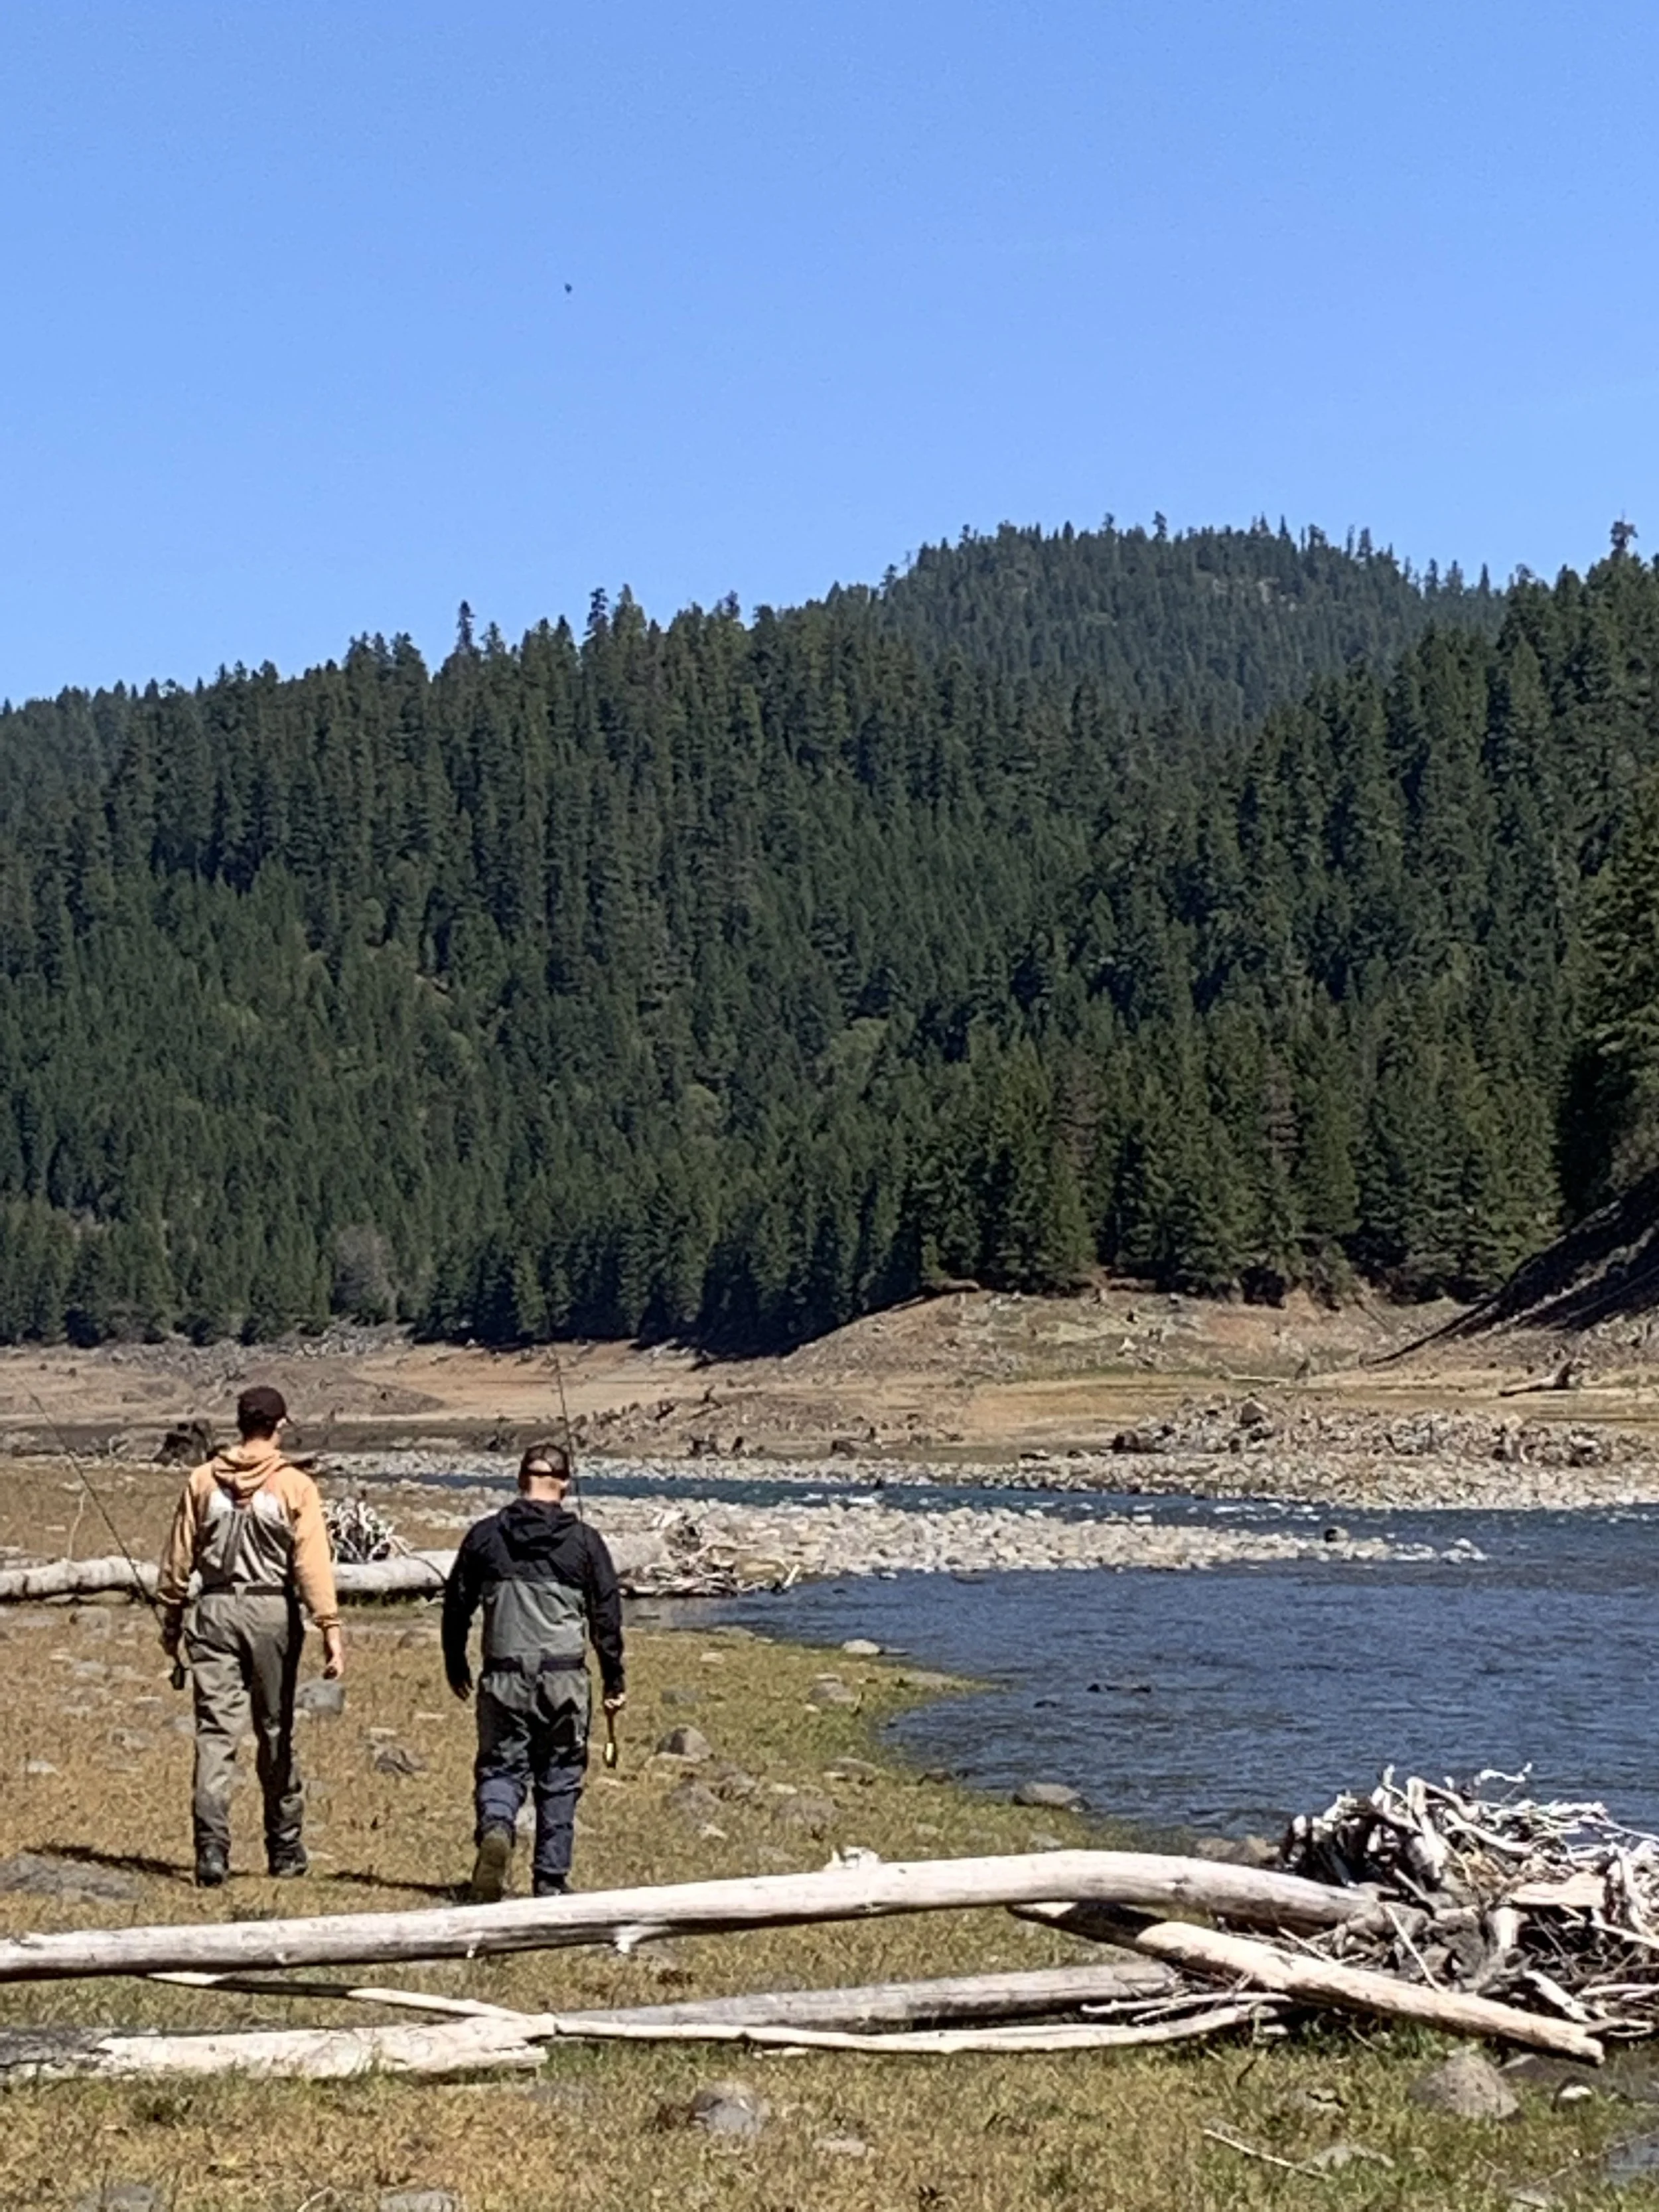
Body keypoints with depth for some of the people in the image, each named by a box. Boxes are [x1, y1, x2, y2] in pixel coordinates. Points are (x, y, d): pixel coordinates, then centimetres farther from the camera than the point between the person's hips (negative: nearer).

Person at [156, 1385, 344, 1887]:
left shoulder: (203, 1480, 3)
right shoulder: (295, 1486, -5)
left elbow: (179, 1555, 6)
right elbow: (313, 1563, -10)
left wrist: (172, 1617, 15)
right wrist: (330, 1626, -11)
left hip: (215, 1609, 1)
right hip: (272, 1610, -1)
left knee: (215, 1731, 0)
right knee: (276, 1733, 10)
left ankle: (212, 1846, -11)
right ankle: (285, 1848, 20)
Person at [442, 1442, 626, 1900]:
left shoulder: (485, 1535, 3)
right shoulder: (585, 1541, 0)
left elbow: (457, 1604, 9)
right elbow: (607, 1616, 3)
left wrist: (455, 1665, 23)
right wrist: (614, 1680, 12)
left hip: (504, 1677, 0)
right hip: (565, 1679, 0)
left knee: (500, 1767, 8)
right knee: (559, 1779, 10)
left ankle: (495, 1827, -24)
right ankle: (551, 1882, 12)